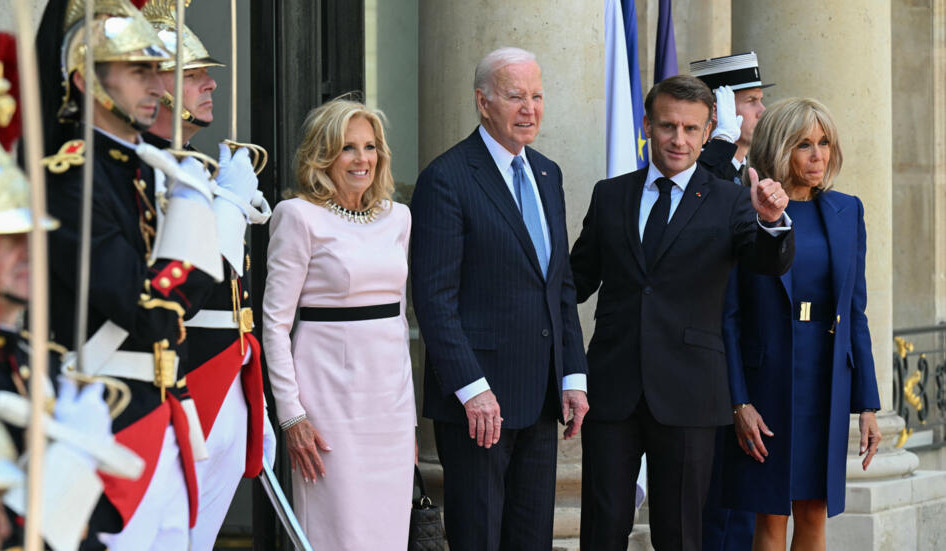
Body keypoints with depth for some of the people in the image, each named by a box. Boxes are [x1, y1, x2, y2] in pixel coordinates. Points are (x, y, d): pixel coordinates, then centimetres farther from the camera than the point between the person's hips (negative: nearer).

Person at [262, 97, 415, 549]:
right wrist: (291, 414, -13)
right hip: (332, 390, -6)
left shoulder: (396, 216, 12)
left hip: (391, 393, 6)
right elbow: (275, 321, -7)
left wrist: (409, 408, 15)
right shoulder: (301, 216, -6)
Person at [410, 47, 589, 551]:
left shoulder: (547, 174, 15)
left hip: (541, 396, 7)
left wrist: (574, 376, 9)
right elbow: (434, 297, -14)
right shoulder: (446, 179, -10)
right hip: (478, 396, -7)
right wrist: (472, 390, -20)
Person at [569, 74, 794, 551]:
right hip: (612, 388, 2)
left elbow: (772, 262, -14)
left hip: (685, 394, -2)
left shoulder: (729, 202, 3)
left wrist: (772, 220, -36)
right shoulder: (609, 195, 11)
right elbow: (578, 279, 15)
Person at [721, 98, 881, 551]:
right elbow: (727, 315, -5)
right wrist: (739, 402, -12)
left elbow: (856, 313, 10)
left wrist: (867, 404, 6)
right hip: (768, 382, -4)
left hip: (828, 384, 4)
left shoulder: (846, 212, 9)